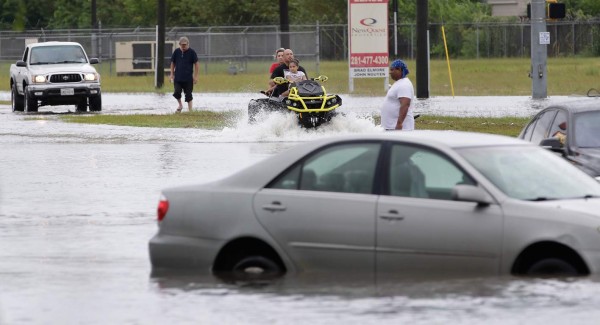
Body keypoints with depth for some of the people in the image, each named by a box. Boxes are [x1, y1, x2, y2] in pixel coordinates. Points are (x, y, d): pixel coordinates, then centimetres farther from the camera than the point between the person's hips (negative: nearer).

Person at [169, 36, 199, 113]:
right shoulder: (176, 52, 4)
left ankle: (190, 110, 11)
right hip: (177, 77, 2)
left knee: (188, 95, 2)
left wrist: (195, 76, -6)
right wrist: (172, 74, 9)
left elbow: (196, 64, -2)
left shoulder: (192, 52, -4)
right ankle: (180, 105, 17)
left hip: (188, 78, -2)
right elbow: (173, 63, 14)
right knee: (177, 92, -10)